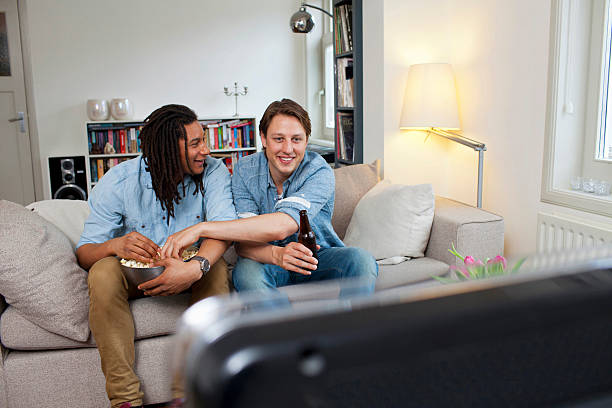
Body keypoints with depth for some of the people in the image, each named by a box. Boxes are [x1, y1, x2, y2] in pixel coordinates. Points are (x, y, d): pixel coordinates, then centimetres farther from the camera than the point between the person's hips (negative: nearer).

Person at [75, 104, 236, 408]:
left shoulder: (213, 172, -14)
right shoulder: (117, 182, -16)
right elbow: (85, 252, -16)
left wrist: (196, 267, -50)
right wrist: (115, 246, -41)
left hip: (187, 270, 1)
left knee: (216, 268, -30)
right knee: (103, 272, -31)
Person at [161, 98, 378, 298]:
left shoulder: (319, 171, -18)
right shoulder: (245, 171, -8)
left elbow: (281, 226, -34)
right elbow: (243, 243, -16)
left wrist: (201, 228, -35)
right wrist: (275, 254, -41)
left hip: (317, 260, 0)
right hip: (267, 260, 1)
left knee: (360, 259, -29)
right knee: (246, 270, -33)